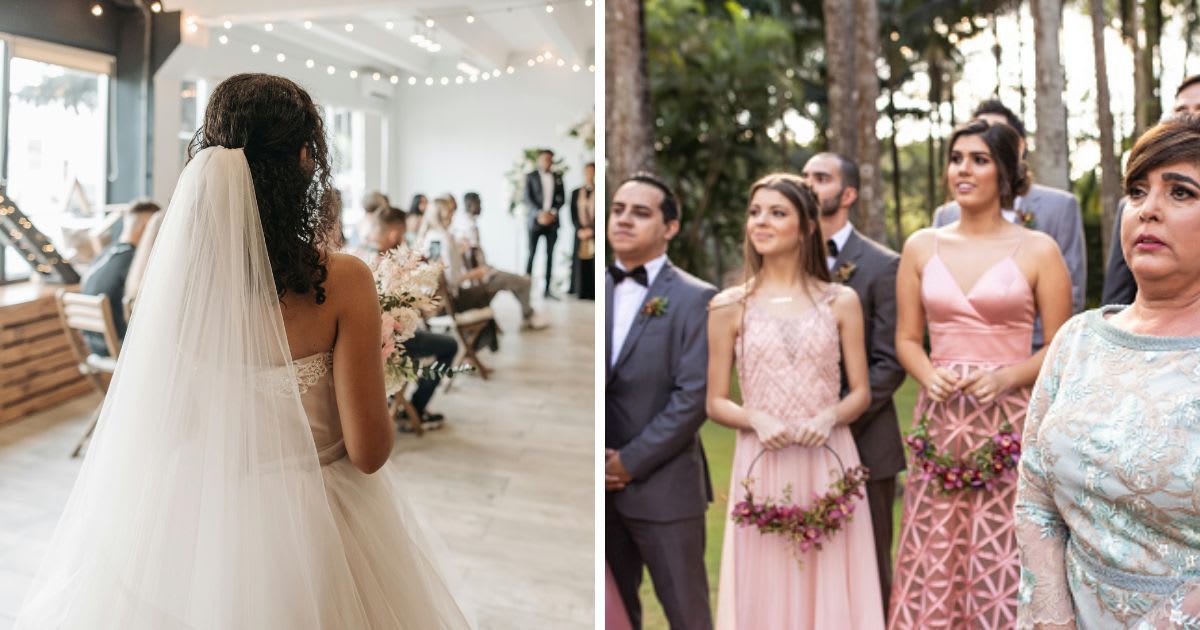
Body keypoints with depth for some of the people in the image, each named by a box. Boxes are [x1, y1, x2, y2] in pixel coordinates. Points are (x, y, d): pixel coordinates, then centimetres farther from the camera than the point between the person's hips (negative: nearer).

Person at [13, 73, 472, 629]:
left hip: (194, 517, 3)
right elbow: (368, 452, -18)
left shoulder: (177, 271, -11)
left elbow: (159, 426, 0)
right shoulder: (341, 281, -22)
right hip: (310, 522, -3)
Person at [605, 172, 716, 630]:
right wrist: (605, 463, -6)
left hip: (663, 485, -4)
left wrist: (630, 461, -13)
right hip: (604, 485, 4)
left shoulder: (694, 298, -5)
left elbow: (693, 395, -12)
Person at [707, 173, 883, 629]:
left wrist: (830, 417, -14)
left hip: (829, 462, 1)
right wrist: (757, 419, -16)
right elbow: (716, 403, 3)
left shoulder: (841, 301, 4)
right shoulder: (729, 306, 2)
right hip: (762, 465, 0)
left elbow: (861, 393, 6)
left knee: (830, 586, 6)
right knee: (765, 592, 5)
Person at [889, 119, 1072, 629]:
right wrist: (929, 376, -8)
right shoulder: (921, 247, 8)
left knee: (1003, 564, -1)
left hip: (1009, 423, -2)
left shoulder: (1038, 251, 1)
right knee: (931, 563, 4)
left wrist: (1007, 377, -15)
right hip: (939, 421, 2)